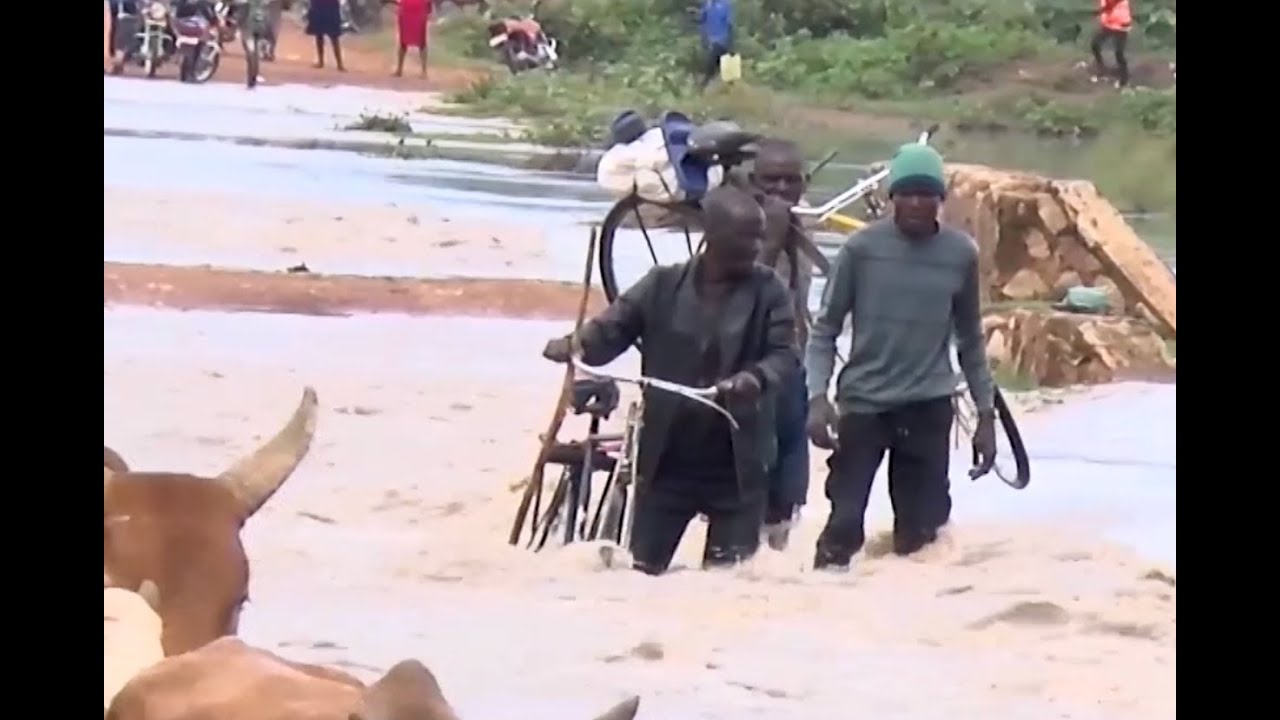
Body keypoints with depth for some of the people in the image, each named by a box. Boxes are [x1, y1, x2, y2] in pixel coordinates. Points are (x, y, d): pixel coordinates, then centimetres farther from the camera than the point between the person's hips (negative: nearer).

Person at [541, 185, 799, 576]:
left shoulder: (767, 290, -1)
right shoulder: (663, 285, -1)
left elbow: (785, 353, -6)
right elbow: (611, 329, -2)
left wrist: (757, 377, -29)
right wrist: (576, 344, -24)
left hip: (736, 464, -1)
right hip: (667, 460, 1)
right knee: (643, 567, 6)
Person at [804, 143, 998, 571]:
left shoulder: (961, 254, 2)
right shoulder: (862, 248, -5)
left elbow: (970, 340, 12)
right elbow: (825, 328, -1)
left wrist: (986, 413, 10)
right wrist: (817, 397, -13)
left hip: (929, 408, 2)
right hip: (863, 403, -2)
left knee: (920, 528, 2)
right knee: (845, 518, -6)